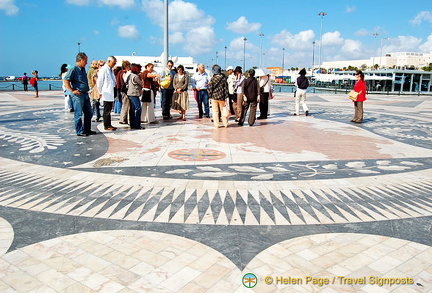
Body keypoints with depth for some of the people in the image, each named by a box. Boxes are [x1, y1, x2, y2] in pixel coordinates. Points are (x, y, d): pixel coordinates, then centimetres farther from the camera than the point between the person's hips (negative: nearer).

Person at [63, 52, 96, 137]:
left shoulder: (83, 69, 15)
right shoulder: (73, 69, -11)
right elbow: (66, 81, -17)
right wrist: (72, 91, -17)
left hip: (85, 94, 9)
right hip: (78, 95, -9)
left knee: (89, 113, 12)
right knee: (78, 114, -1)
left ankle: (87, 129, 23)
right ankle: (80, 131, 6)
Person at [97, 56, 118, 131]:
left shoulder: (110, 70, 15)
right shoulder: (103, 69, -10)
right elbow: (99, 81, -10)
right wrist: (101, 92, -6)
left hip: (111, 93, 8)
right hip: (106, 93, -8)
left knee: (109, 109, 12)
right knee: (107, 110, -3)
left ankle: (109, 125, 18)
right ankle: (106, 126, 4)